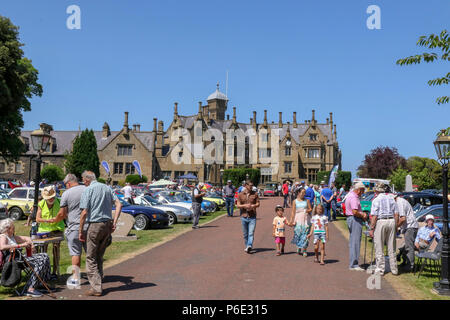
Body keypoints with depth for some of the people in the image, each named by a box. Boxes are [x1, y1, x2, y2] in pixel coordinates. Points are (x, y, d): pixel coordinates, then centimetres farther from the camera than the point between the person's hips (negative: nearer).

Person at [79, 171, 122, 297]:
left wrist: (80, 231, -5)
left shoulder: (88, 190, -6)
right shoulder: (107, 188, 13)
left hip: (94, 225, -6)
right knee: (99, 257, 17)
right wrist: (114, 222, 5)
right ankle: (98, 282, 22)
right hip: (107, 224, 6)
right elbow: (119, 204, 6)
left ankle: (96, 288, 1)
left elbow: (84, 213, -12)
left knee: (91, 258, 2)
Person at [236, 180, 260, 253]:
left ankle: (249, 246, -21)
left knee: (251, 233, -14)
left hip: (252, 217, -1)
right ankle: (247, 246, 25)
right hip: (244, 217, 1)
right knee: (245, 234, 11)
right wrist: (244, 205, -18)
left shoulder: (255, 194, 2)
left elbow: (258, 203, 7)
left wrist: (252, 206, -14)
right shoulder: (241, 194, 2)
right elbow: (238, 205, 1)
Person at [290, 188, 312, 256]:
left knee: (305, 234, -5)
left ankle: (304, 250, 0)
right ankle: (299, 247, 20)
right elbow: (293, 211, 4)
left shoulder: (307, 200, 7)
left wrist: (307, 210, -12)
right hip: (298, 219, 0)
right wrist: (291, 220, -2)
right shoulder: (295, 201, 4)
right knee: (298, 233, -4)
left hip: (306, 219, 0)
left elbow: (310, 209, 10)